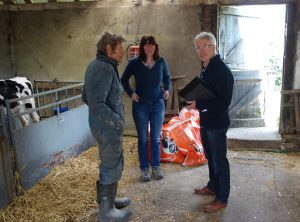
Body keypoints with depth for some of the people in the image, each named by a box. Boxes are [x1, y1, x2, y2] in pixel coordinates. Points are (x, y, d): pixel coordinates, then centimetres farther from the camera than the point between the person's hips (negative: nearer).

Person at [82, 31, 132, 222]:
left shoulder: (95, 65, 9)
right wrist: (117, 121, -19)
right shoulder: (105, 69, -22)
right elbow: (97, 105, -29)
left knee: (114, 164, 23)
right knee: (111, 168, 5)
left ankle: (109, 199, 40)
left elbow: (86, 97, 15)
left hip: (103, 126, 10)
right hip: (108, 128, -10)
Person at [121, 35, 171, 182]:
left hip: (158, 104, 2)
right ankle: (144, 169, 19)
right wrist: (130, 93, -7)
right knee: (143, 138, 7)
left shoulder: (161, 61, -2)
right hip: (140, 104, -2)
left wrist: (167, 89, 0)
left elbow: (167, 77, 16)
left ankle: (156, 167, 23)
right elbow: (124, 79, 5)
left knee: (156, 138, 9)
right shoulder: (135, 63, -8)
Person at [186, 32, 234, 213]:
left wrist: (198, 104, -26)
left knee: (219, 160, 2)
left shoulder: (222, 70, -19)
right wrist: (193, 98, 1)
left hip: (217, 123, -9)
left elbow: (224, 102, -24)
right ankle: (213, 187, 39)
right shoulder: (205, 69, 9)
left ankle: (222, 199, 16)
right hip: (205, 121, 9)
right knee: (210, 157, 21)